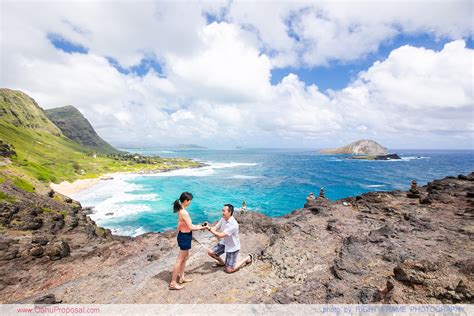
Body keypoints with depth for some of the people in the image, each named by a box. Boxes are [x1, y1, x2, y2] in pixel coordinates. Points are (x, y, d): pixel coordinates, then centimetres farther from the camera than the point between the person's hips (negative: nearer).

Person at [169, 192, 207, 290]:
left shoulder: (181, 210, 3)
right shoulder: (184, 212, -27)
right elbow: (190, 227, -21)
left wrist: (198, 226, 11)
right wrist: (201, 228, -8)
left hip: (183, 235, 10)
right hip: (185, 237, -10)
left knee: (185, 257, 23)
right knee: (180, 260, 4)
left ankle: (181, 277, 37)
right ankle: (173, 283, 17)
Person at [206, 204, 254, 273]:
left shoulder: (233, 224, -33)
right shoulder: (223, 219, -8)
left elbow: (220, 235, -36)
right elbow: (215, 228, -5)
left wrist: (209, 229, -33)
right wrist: (208, 227, -25)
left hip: (232, 247, -7)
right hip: (224, 243, 7)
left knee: (229, 270, -1)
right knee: (210, 252, 0)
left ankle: (248, 258, 15)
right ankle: (222, 262, 28)